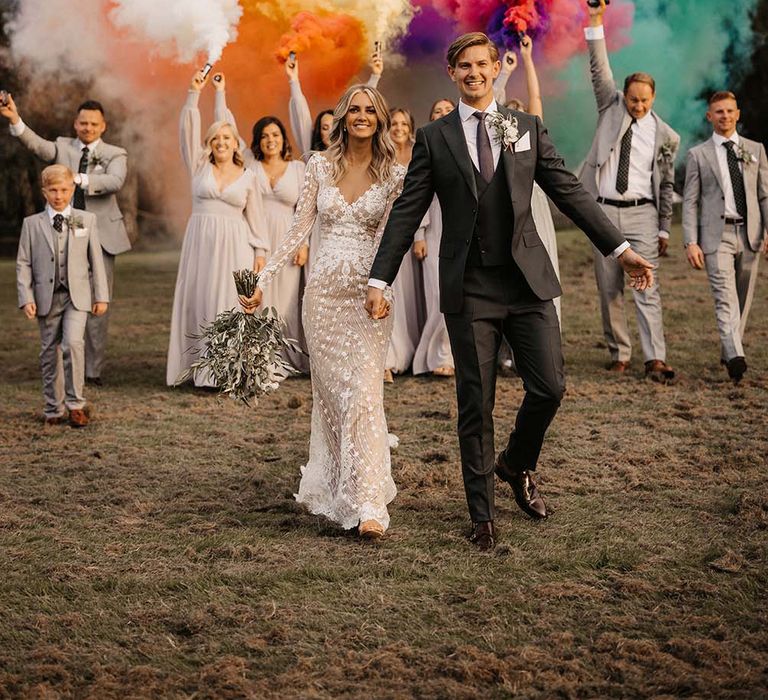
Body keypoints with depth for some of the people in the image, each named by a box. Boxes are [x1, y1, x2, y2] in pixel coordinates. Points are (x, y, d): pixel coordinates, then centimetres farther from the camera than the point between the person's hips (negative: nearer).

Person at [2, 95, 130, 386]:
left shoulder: (115, 154, 6)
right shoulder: (63, 147, 11)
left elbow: (115, 181, -15)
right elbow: (37, 144, -10)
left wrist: (79, 179, -27)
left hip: (101, 236, -1)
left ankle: (93, 370, 7)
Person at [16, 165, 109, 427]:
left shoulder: (87, 220, 7)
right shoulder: (32, 224, 5)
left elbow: (96, 260, 7)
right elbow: (23, 264, 4)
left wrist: (101, 296, 4)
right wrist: (26, 299, -6)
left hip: (76, 296, -1)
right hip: (46, 297, 1)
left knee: (73, 343, -20)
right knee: (49, 352, 6)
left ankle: (75, 404, -8)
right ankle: (53, 409, 17)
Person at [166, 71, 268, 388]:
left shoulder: (247, 176, 7)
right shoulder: (199, 166, 7)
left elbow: (255, 216, 9)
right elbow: (188, 130, -3)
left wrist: (260, 251, 2)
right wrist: (194, 93, -11)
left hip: (234, 246, -1)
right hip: (201, 242, 1)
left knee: (231, 305, -4)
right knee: (199, 302, -1)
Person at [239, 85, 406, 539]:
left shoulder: (394, 174, -1)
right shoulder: (321, 167, 6)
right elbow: (300, 231, 6)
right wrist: (263, 281, 1)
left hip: (369, 295, -3)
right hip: (324, 292, 3)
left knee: (364, 392, -12)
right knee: (329, 392, 8)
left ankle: (368, 503, -11)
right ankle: (335, 487, 24)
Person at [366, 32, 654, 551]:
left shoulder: (528, 128, 8)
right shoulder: (433, 138, 4)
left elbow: (569, 192, 7)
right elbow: (407, 212, 2)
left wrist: (621, 248, 1)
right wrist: (380, 280, -5)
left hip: (528, 279, 2)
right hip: (469, 288, -1)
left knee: (549, 387, -2)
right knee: (475, 405, 2)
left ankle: (517, 464, 29)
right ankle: (482, 515, 15)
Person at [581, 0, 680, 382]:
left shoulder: (665, 136, 3)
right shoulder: (611, 108, 6)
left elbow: (667, 184, 9)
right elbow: (599, 68, -3)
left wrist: (665, 228, 9)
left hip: (642, 214, -2)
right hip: (604, 211, 2)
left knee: (646, 288, -10)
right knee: (609, 290, 4)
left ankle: (655, 359, -14)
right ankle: (619, 354, 13)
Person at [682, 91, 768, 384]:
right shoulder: (698, 154, 6)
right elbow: (690, 201, 3)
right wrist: (691, 242, -7)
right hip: (716, 234, -3)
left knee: (743, 299, 7)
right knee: (725, 297, -16)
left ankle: (729, 353, 22)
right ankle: (736, 358, -28)